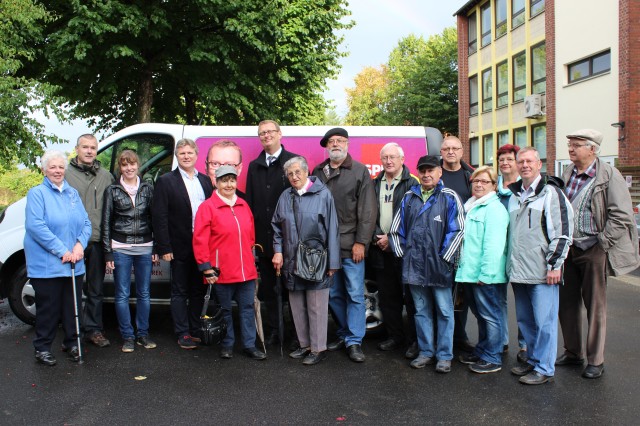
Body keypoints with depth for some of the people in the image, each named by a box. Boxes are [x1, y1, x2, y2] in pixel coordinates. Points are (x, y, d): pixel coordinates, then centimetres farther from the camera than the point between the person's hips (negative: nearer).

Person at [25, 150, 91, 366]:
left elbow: (86, 223, 10)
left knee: (73, 305, 11)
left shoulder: (73, 193, 13)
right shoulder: (37, 193, -4)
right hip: (46, 264, -5)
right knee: (48, 307, 3)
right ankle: (42, 347, 18)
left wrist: (80, 244, -9)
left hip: (74, 264, 5)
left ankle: (71, 342, 27)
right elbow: (35, 226, -15)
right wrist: (61, 251, -19)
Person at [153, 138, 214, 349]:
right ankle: (183, 334, 15)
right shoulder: (166, 181, -4)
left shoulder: (205, 181, 10)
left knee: (198, 291, 13)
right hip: (180, 248, -4)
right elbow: (159, 217, -8)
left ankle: (195, 330, 26)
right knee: (180, 292, 7)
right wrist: (164, 248, -13)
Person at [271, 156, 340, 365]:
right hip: (292, 261, 5)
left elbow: (332, 229, -8)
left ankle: (318, 348, 15)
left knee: (316, 307, 1)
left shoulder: (323, 194, -7)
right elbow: (277, 227, 14)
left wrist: (332, 262, -9)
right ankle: (305, 344, 28)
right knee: (297, 306, 13)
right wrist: (278, 251, 1)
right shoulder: (285, 197, 7)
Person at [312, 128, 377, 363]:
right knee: (333, 294, 12)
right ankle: (343, 334, 27)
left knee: (355, 295, 0)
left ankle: (354, 341, 10)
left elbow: (368, 209, -4)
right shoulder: (318, 172, 10)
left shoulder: (360, 171, 0)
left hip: (351, 246, -3)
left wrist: (361, 242, -10)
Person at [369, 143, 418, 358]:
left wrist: (392, 238, -12)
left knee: (410, 295, -2)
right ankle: (394, 335, 24)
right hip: (381, 249, 5)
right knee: (387, 295, 11)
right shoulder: (375, 184, 13)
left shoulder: (411, 183, -3)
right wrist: (378, 236, -5)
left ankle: (415, 340, 8)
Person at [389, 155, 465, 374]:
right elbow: (396, 229, 15)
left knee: (444, 311, 4)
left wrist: (444, 258, -8)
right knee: (421, 311, 13)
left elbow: (458, 231, -6)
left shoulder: (449, 197, -1)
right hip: (414, 266, 4)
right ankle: (426, 352, 25)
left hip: (439, 266, -4)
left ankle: (444, 356, 15)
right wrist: (402, 254, 7)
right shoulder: (409, 197, 11)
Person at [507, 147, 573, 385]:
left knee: (544, 321, -2)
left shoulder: (551, 193, -5)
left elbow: (563, 232, -10)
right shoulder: (514, 195, 16)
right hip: (518, 271, 7)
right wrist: (510, 263, 19)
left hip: (542, 271, -7)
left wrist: (555, 264, -13)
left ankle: (544, 369, 9)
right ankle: (533, 360, 29)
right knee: (525, 319, 14)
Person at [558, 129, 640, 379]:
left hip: (594, 250, -5)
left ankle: (595, 361, 17)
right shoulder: (567, 175, 6)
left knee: (595, 305, 4)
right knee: (567, 302, 11)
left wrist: (602, 244, -12)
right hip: (568, 248, 6)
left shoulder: (609, 176, -10)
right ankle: (572, 352, 27)